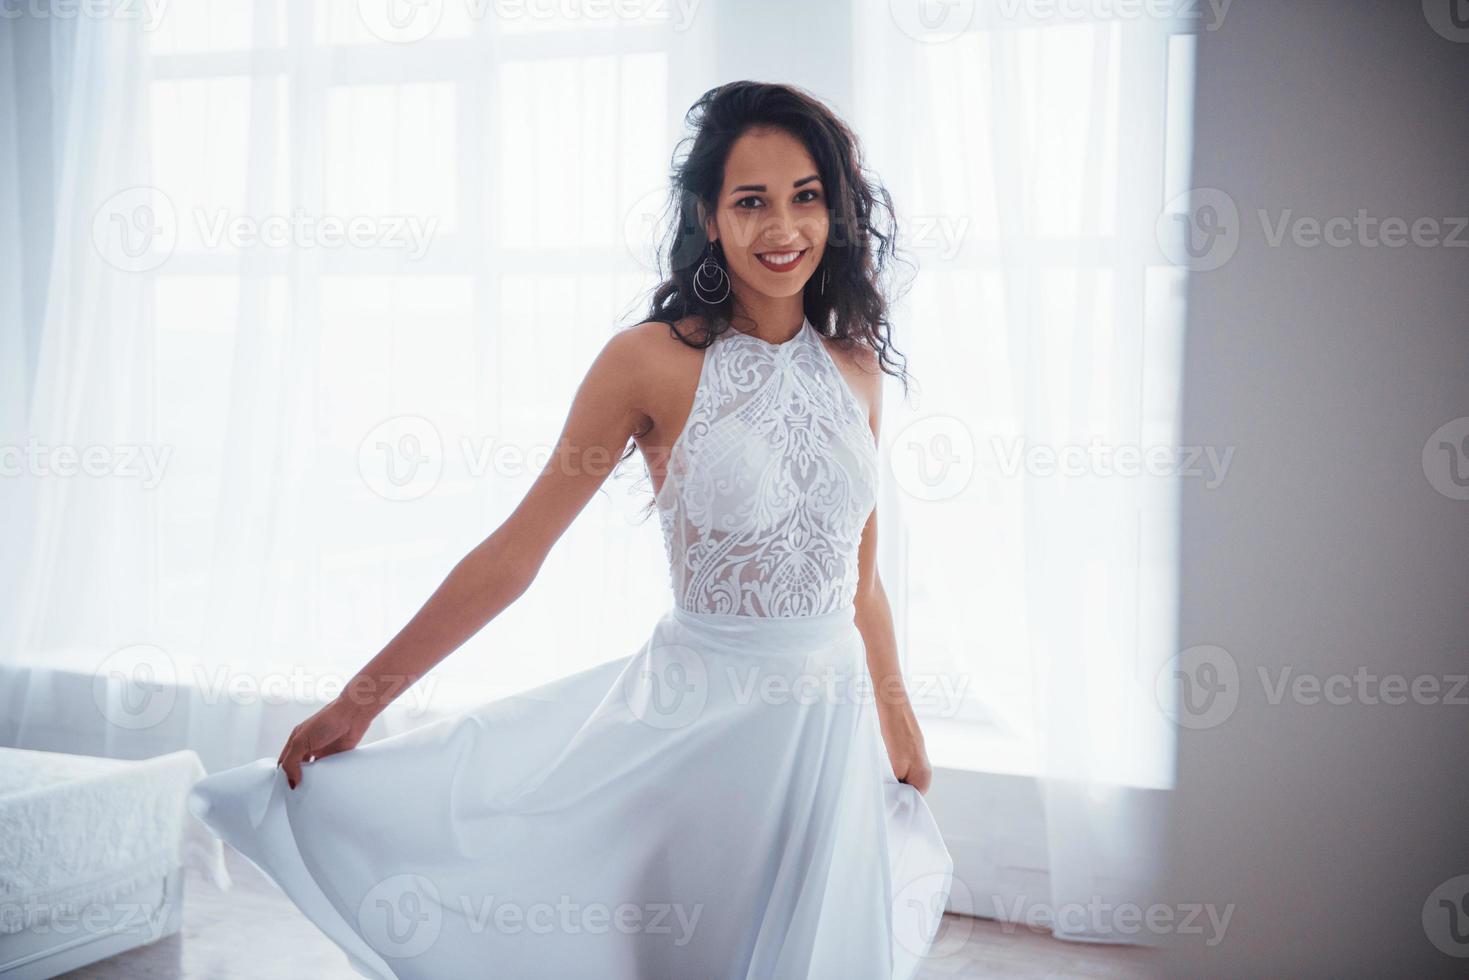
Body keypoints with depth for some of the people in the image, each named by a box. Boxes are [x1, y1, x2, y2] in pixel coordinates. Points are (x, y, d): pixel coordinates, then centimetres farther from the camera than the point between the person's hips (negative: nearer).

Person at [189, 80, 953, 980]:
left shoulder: (856, 364, 2)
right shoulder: (652, 361, -12)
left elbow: (861, 576, 11)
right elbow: (514, 553, -11)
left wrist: (899, 725, 15)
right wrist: (358, 700, -10)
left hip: (831, 718, 4)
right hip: (694, 716, -4)